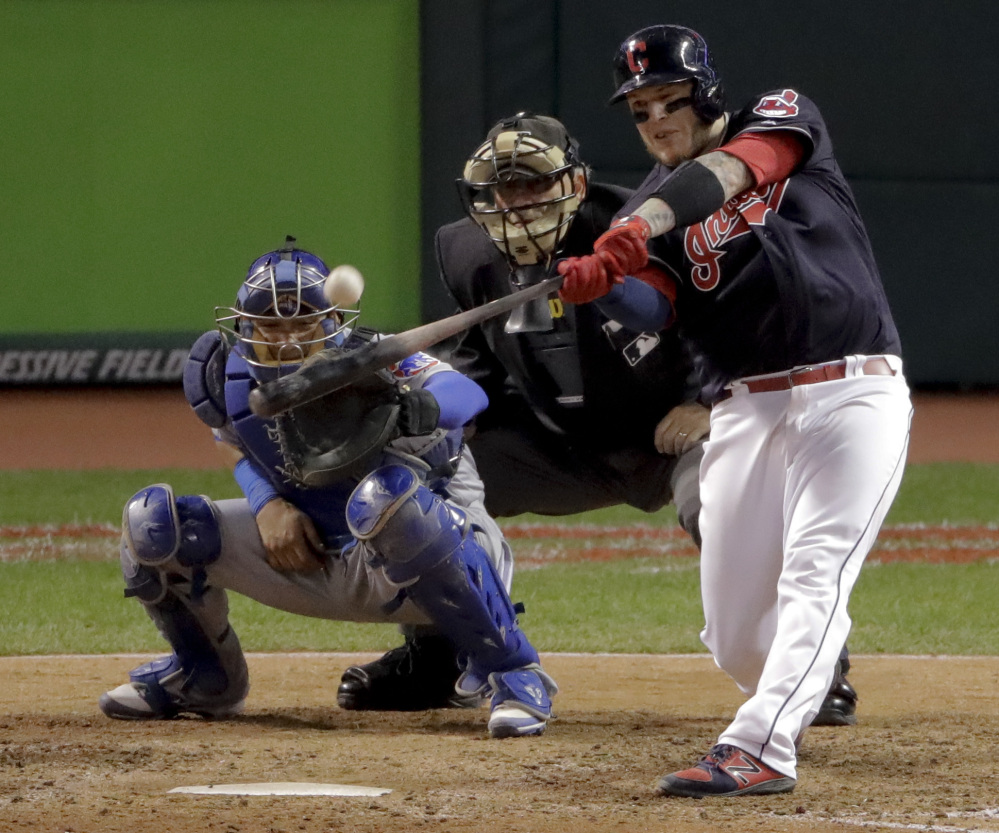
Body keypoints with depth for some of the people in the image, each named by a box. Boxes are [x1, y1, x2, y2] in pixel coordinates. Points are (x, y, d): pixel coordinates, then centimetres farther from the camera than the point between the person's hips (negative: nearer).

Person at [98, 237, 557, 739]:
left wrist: (415, 409, -61)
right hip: (309, 557, 5)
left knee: (389, 493, -42)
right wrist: (267, 503, -7)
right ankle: (204, 680, 20)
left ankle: (512, 673, -27)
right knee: (151, 520, -8)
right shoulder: (229, 373, -8)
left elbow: (467, 395, -37)